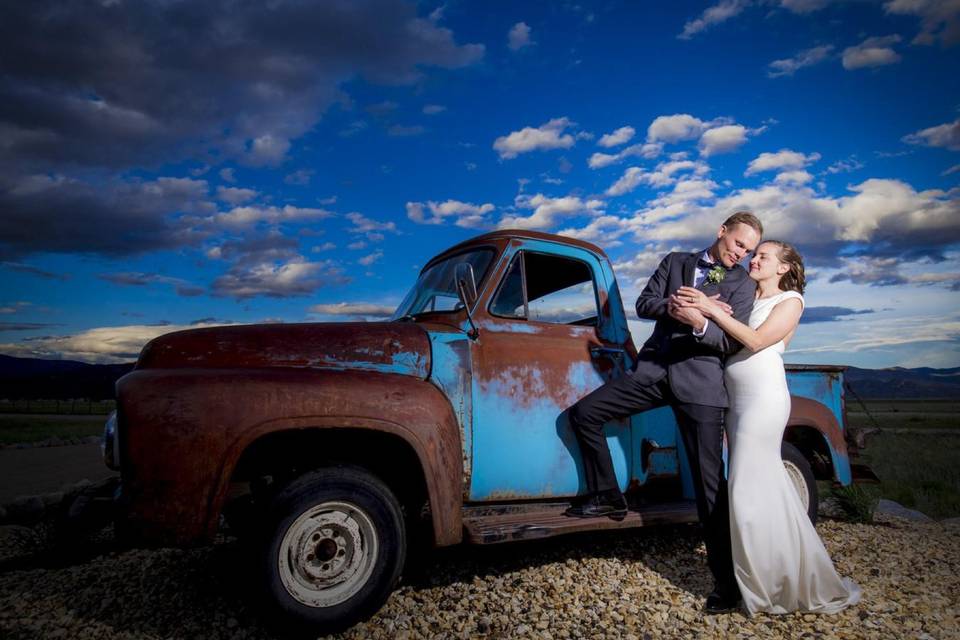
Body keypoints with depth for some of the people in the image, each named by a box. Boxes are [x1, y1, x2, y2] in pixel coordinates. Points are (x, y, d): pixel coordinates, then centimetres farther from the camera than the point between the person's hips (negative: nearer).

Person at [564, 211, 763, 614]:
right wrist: (674, 307, -14)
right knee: (583, 412, -5)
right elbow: (643, 304, 5)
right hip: (654, 368, 4)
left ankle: (726, 579, 12)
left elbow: (731, 343, -5)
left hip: (700, 381, -3)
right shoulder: (674, 262, 15)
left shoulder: (743, 284, 6)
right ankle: (607, 497, 11)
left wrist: (700, 322, -26)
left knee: (709, 482, -2)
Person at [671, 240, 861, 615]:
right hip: (737, 398, 7)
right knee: (768, 486, 11)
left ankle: (768, 587, 7)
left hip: (764, 397, -7)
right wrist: (686, 305, -8)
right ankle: (803, 580, 25)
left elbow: (757, 340, -13)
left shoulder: (789, 300, 1)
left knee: (750, 489, -7)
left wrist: (711, 309, -15)